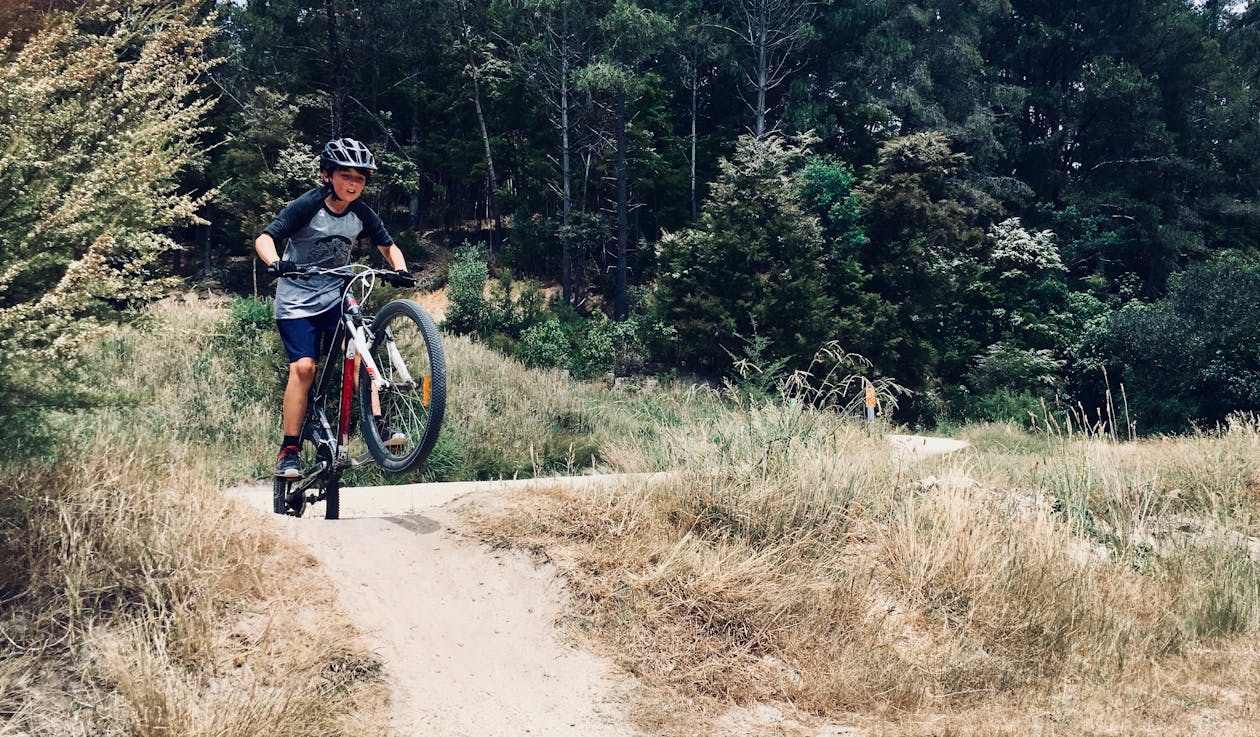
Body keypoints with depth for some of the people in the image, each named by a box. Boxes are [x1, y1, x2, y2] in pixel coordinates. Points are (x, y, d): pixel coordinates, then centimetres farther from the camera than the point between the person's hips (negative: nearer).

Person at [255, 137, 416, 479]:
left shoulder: (362, 214, -3)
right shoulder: (307, 206, -16)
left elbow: (388, 246, 9)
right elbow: (264, 238, -23)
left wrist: (400, 270, -12)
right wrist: (276, 263, -44)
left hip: (335, 295, 4)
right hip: (297, 299, -4)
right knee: (303, 366, -15)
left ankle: (376, 425, -18)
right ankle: (289, 450, -8)